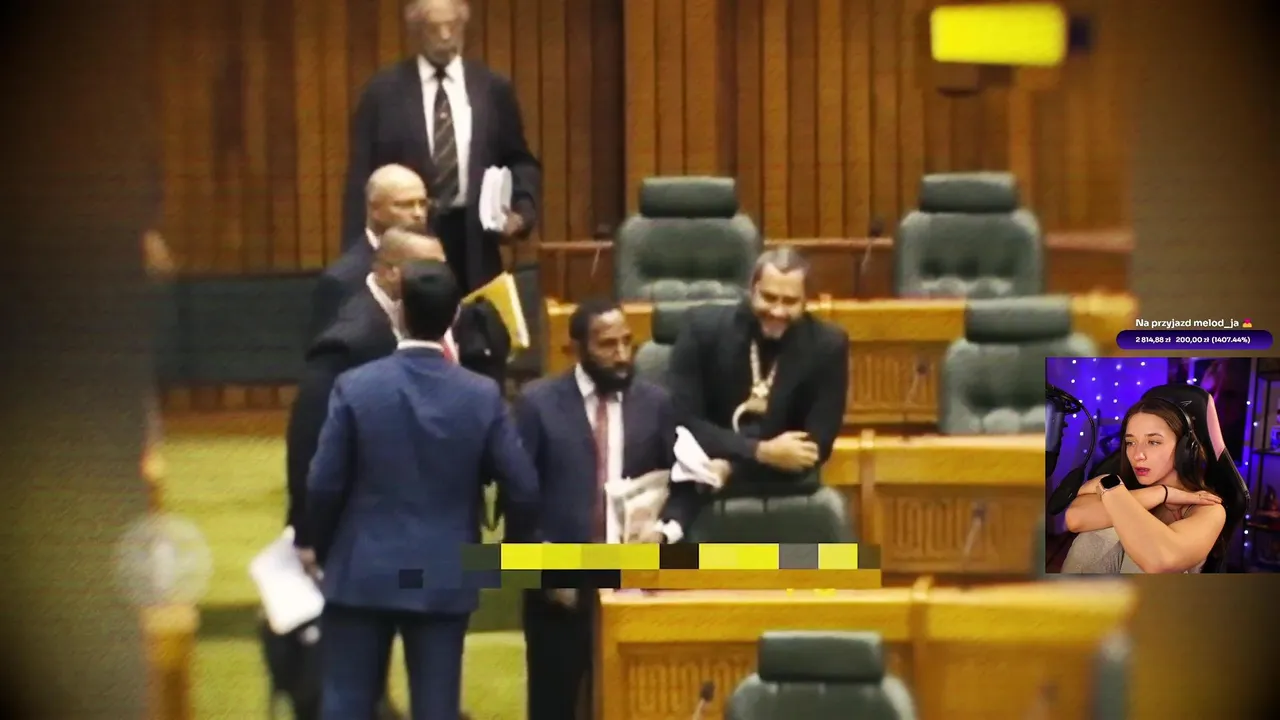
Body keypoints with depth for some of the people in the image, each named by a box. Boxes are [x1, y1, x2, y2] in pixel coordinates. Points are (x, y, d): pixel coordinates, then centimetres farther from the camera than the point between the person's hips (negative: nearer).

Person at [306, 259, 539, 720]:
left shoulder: (356, 387, -8)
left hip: (362, 573, -1)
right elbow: (523, 489, -4)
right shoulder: (482, 396, -5)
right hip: (445, 579, 1)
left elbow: (324, 485, -6)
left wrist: (323, 554, 11)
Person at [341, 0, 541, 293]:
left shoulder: (493, 88, 9)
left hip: (473, 240, 2)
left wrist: (522, 211, -3)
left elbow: (520, 161, 16)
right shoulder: (384, 91, 4)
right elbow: (362, 173, 3)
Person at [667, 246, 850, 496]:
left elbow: (818, 443, -6)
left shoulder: (827, 345, -4)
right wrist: (761, 452, -21)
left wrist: (729, 467, -18)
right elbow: (684, 422, -9)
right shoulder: (704, 328, -6)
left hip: (784, 489, 0)